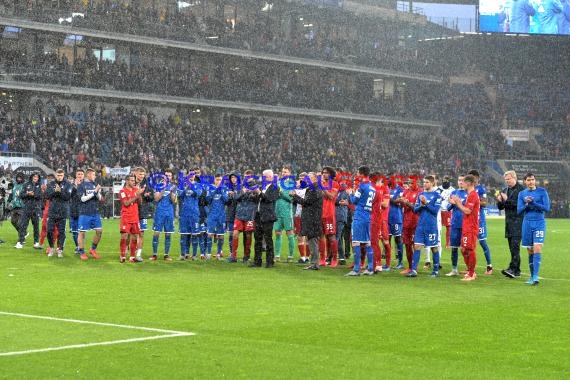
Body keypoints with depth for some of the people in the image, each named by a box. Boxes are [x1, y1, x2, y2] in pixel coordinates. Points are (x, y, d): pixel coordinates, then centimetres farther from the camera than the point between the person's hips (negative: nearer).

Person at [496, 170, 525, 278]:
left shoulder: (521, 189, -7)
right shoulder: (505, 190, 17)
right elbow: (500, 207, 20)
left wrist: (507, 200, -17)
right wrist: (499, 201, -2)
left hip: (518, 222, -8)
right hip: (508, 222, 8)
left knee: (515, 246, -14)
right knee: (512, 247, 9)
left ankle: (513, 269, -20)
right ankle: (516, 271, 13)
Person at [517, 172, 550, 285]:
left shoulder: (542, 191, 1)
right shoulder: (522, 194, 9)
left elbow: (547, 208, -6)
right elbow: (519, 210, 3)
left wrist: (533, 203, -15)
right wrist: (527, 204, -15)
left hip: (539, 223, -3)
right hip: (527, 224, 3)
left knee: (537, 249, -15)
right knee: (530, 251, 6)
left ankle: (536, 276, -18)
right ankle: (532, 276, 15)